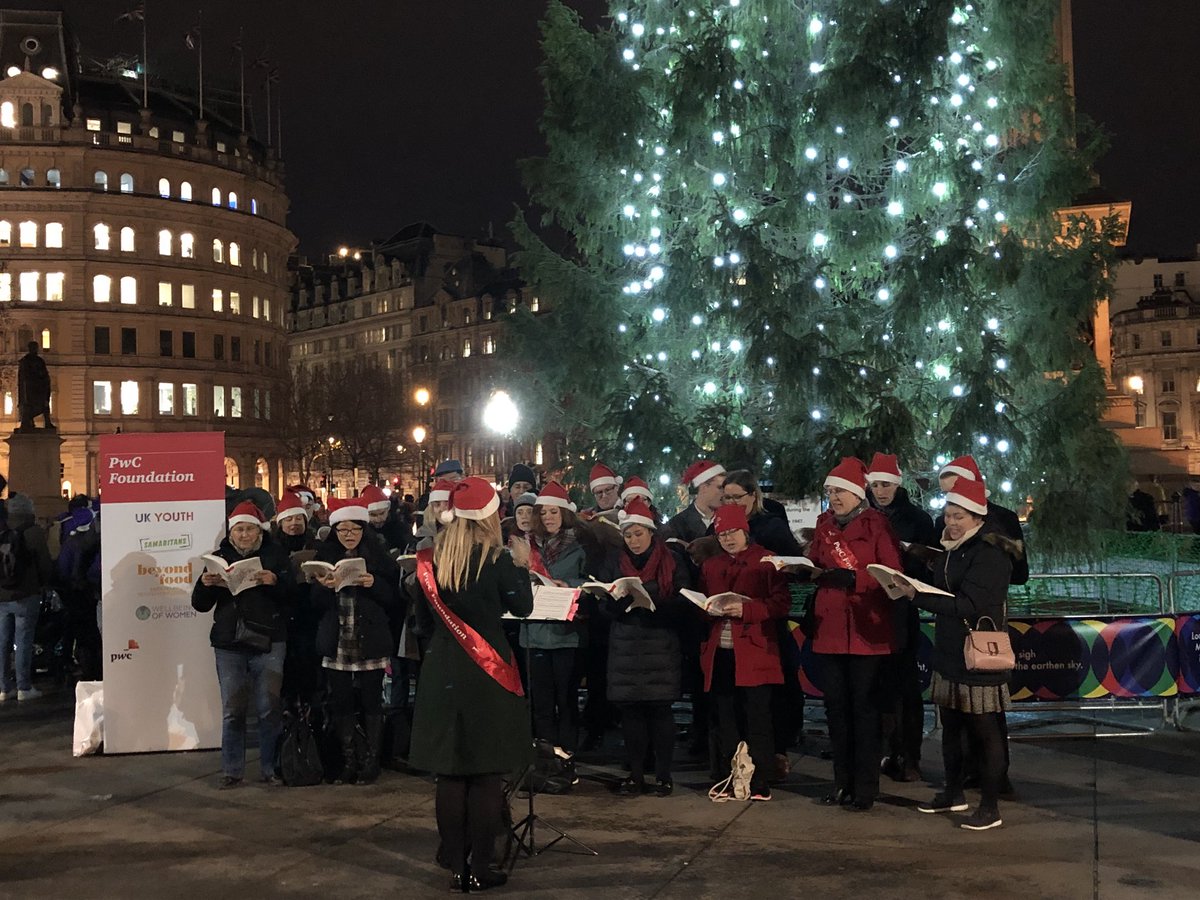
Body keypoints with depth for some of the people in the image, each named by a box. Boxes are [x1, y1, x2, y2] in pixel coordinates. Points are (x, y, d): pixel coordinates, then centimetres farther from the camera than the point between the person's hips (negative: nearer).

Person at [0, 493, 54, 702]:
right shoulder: (33, 533, -10)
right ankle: (24, 687, 1)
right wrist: (45, 582, 10)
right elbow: (45, 565, -8)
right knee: (23, 641, -1)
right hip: (26, 596, -4)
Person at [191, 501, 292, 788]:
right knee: (232, 710, 5)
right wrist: (205, 584, -12)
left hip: (268, 642, -2)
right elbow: (200, 604, 8)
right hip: (229, 644, 2)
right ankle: (232, 771, 15)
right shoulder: (221, 556, 8)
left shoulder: (275, 554, 2)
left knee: (270, 708, 1)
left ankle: (270, 767, 14)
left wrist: (275, 582, -24)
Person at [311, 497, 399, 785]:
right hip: (337, 642, 2)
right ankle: (348, 760, 16)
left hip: (370, 642, -2)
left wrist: (374, 584, -17)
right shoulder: (325, 555, 7)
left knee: (371, 701, 1)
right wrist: (323, 587, -16)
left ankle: (371, 761, 11)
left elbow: (391, 598, 1)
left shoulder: (376, 555, 3)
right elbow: (317, 603, 4)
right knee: (340, 701, 5)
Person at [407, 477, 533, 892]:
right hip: (487, 671, -4)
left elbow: (426, 612, 12)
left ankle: (455, 866, 16)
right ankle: (479, 869, 8)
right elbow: (522, 607, 1)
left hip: (443, 671, 4)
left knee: (451, 772, 10)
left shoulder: (432, 558, 2)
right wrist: (521, 566, 12)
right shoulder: (496, 558, -10)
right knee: (486, 775, 4)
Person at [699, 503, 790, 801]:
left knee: (757, 720, -2)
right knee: (725, 721, 7)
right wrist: (709, 609, -5)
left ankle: (760, 784, 5)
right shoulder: (709, 566, 17)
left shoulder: (766, 561, 2)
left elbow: (781, 603, -5)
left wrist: (745, 609, -18)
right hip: (719, 653, 4)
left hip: (754, 653, -4)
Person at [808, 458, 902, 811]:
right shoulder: (825, 524, 13)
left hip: (867, 629, -5)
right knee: (836, 706, 8)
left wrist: (852, 578, -22)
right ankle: (843, 782, 19)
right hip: (830, 627, 5)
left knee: (864, 707, -1)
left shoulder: (877, 524, -4)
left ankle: (864, 788, 6)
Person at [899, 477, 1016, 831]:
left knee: (984, 730, 0)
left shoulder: (990, 553, -16)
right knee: (950, 726, 17)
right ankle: (953, 793, 31)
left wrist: (917, 596, -28)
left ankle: (990, 807, 9)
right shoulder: (954, 548, 12)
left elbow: (966, 605, -25)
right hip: (950, 652, 9)